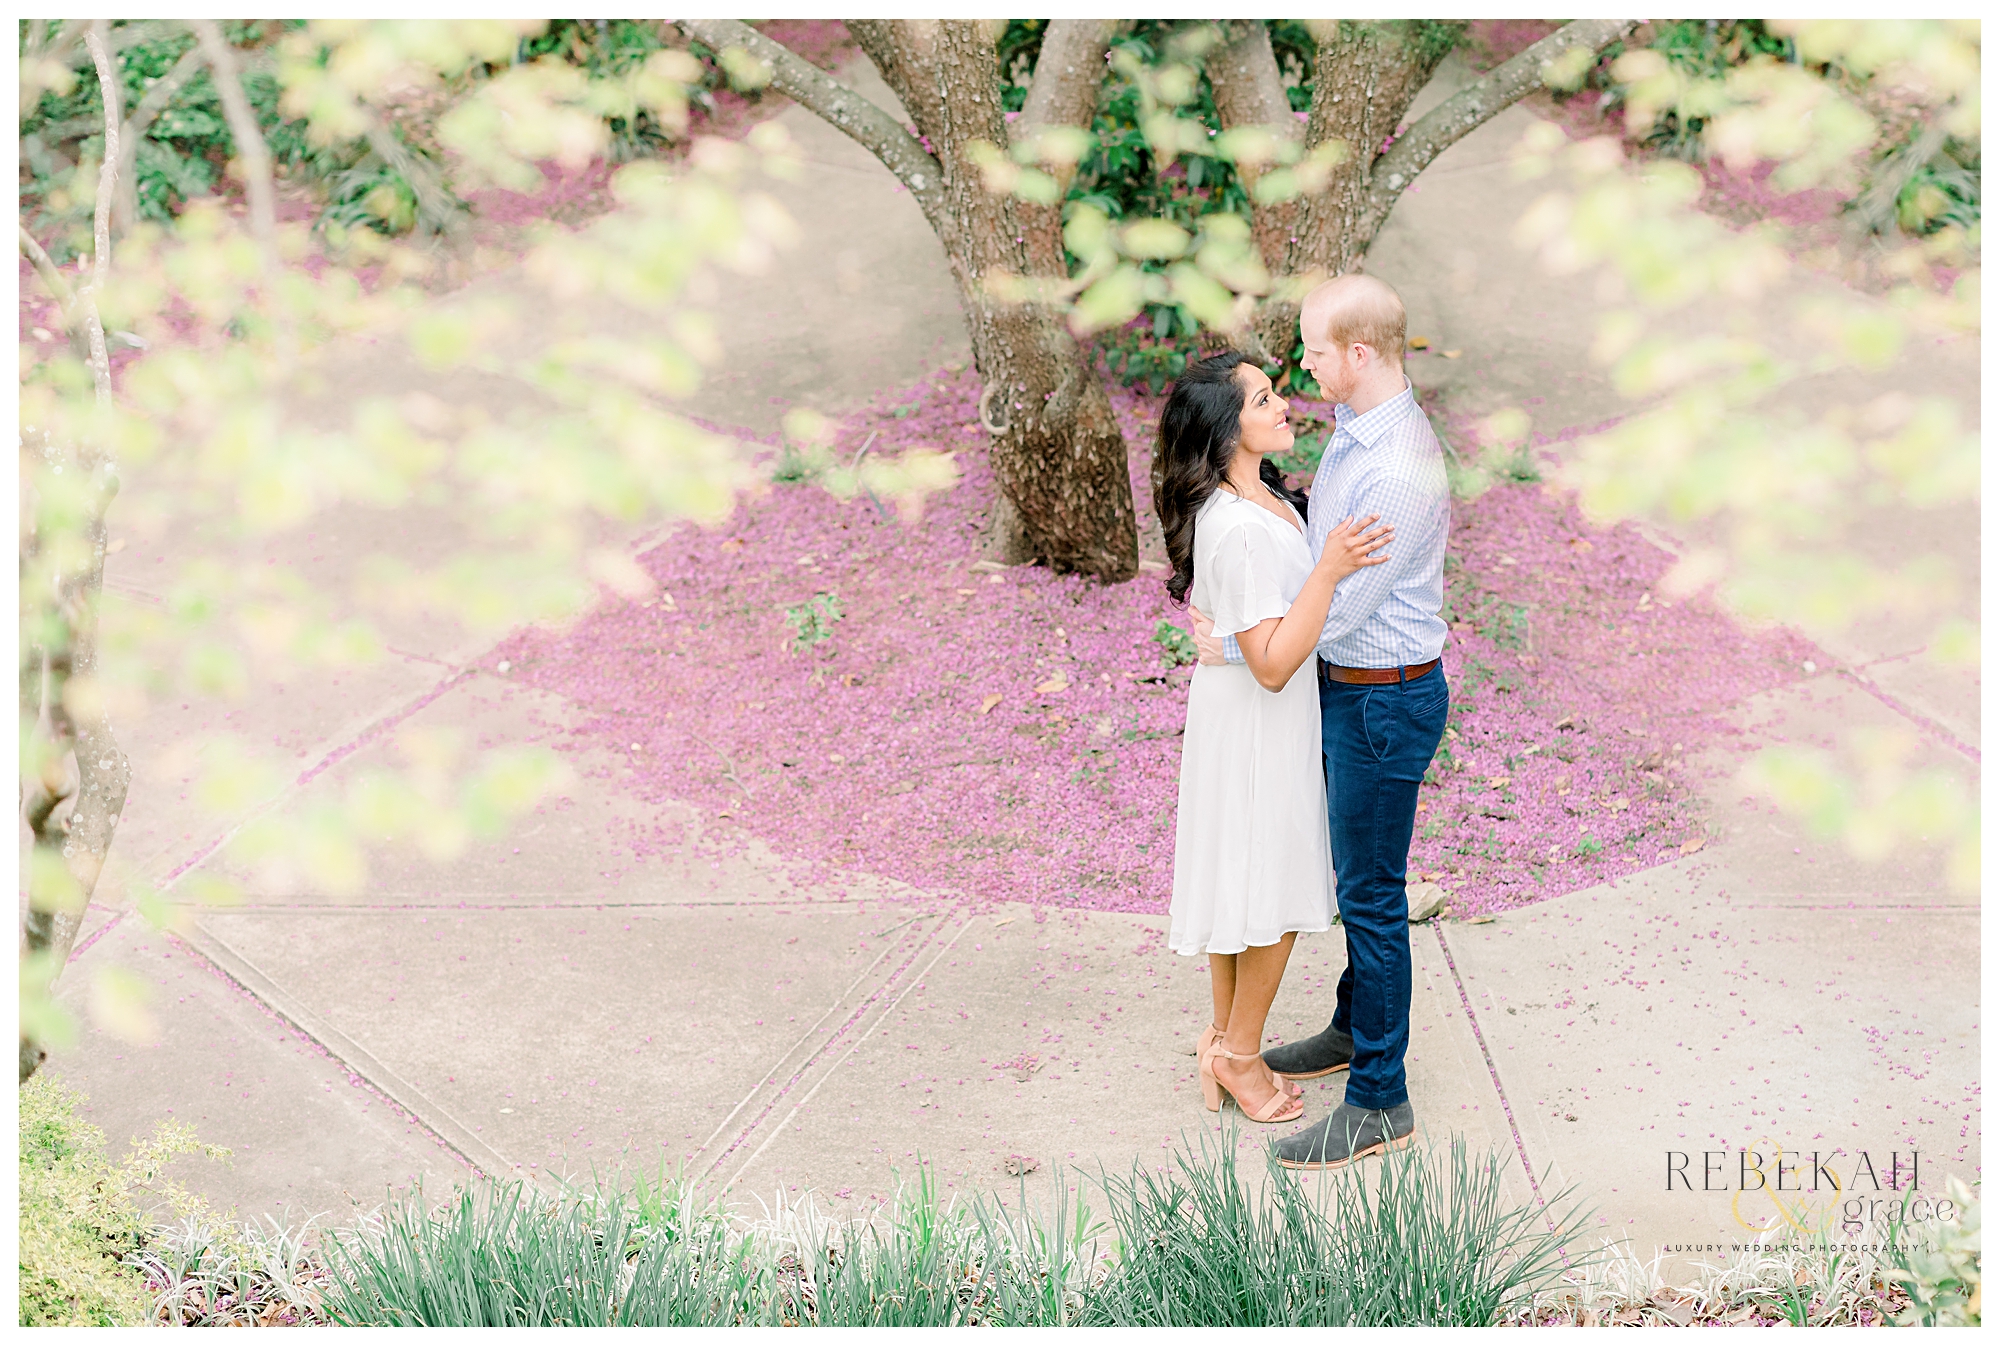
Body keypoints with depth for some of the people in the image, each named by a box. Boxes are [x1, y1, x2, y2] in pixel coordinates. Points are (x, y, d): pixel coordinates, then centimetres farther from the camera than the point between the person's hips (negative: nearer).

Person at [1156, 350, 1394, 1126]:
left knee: (1242, 881, 18)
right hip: (1256, 723, -10)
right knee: (1274, 893, 5)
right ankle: (1240, 1054, 19)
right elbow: (1272, 662, -29)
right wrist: (1329, 570, -36)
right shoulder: (1237, 529, -28)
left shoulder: (1259, 499, 3)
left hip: (1252, 717, 10)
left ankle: (1225, 1037, 30)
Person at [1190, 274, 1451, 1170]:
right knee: (1358, 880, 23)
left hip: (1385, 700, -10)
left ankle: (1379, 1103, 9)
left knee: (1371, 897, -1)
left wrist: (1231, 647, -13)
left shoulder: (1400, 470, -27)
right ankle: (1354, 1030, 41)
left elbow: (1343, 609, -24)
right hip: (1349, 688, 10)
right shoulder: (1351, 428, 4)